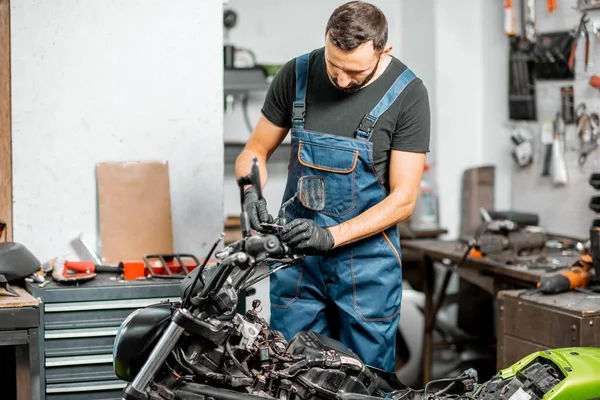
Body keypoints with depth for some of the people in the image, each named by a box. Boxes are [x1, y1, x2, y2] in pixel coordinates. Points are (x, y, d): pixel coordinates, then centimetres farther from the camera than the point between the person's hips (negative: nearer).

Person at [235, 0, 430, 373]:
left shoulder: (408, 94, -11)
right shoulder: (296, 75, -2)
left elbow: (403, 199, -11)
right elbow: (255, 151, 9)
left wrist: (332, 236, -21)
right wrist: (252, 193, -13)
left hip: (367, 256, -2)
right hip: (296, 249, 3)